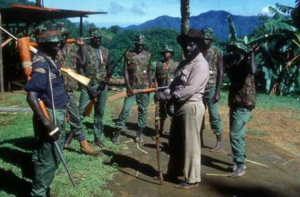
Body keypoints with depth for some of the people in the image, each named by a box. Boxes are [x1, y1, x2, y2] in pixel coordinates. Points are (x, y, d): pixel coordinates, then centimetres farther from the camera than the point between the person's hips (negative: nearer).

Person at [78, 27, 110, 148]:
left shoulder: (105, 51, 11)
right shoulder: (84, 49, -3)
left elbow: (108, 67, 16)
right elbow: (81, 68, -8)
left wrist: (107, 78, -5)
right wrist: (87, 85, -14)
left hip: (102, 86, 4)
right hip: (88, 85, -4)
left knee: (100, 112, 9)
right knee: (81, 111, -8)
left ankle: (98, 138, 18)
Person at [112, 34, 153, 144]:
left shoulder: (148, 55, 7)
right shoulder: (128, 54, 1)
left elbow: (149, 70, 13)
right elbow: (125, 70, -2)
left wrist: (150, 83, -2)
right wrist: (128, 86, -12)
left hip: (144, 87, 2)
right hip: (132, 86, -2)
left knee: (143, 110, 5)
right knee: (126, 109, -7)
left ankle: (139, 133, 14)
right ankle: (117, 133, 0)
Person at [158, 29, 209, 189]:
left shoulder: (201, 64, -14)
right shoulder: (184, 62, 16)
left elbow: (191, 89, -23)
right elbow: (175, 83, 12)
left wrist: (169, 96, -22)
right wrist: (166, 94, -8)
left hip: (191, 107, -9)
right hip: (179, 105, 9)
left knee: (190, 144, 0)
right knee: (175, 141, 18)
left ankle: (192, 179, 12)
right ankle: (174, 171, 35)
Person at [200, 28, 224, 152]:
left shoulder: (217, 52, -3)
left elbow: (220, 73, -6)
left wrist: (217, 92, -12)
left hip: (211, 88, -5)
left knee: (214, 115, -3)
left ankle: (219, 143, 4)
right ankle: (200, 140, 20)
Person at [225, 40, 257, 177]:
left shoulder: (245, 63, -15)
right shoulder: (234, 65, 13)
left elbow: (253, 71, -34)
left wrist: (251, 54, -33)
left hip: (244, 105, -9)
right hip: (235, 103, 9)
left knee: (235, 135, -11)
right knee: (237, 134, 16)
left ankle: (240, 165, -3)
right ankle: (239, 161, 28)